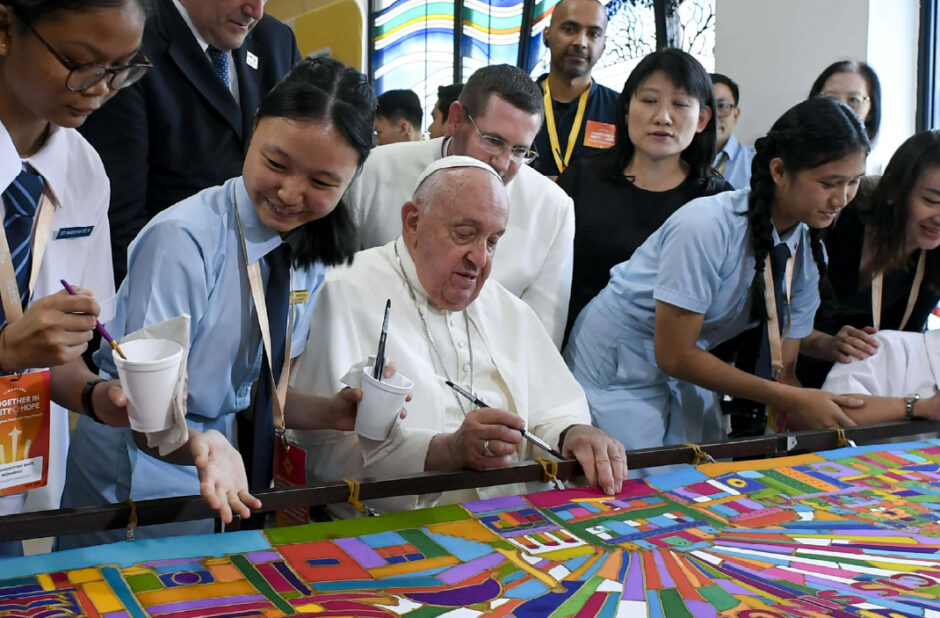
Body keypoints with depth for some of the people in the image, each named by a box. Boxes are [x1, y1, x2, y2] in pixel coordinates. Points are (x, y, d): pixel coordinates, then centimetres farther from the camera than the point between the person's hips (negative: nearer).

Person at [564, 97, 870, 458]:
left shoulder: (810, 250, -5)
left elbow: (782, 370, -1)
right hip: (618, 373, -6)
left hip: (686, 373, 6)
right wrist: (790, 399, -22)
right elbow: (673, 355, -23)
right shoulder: (706, 227, -28)